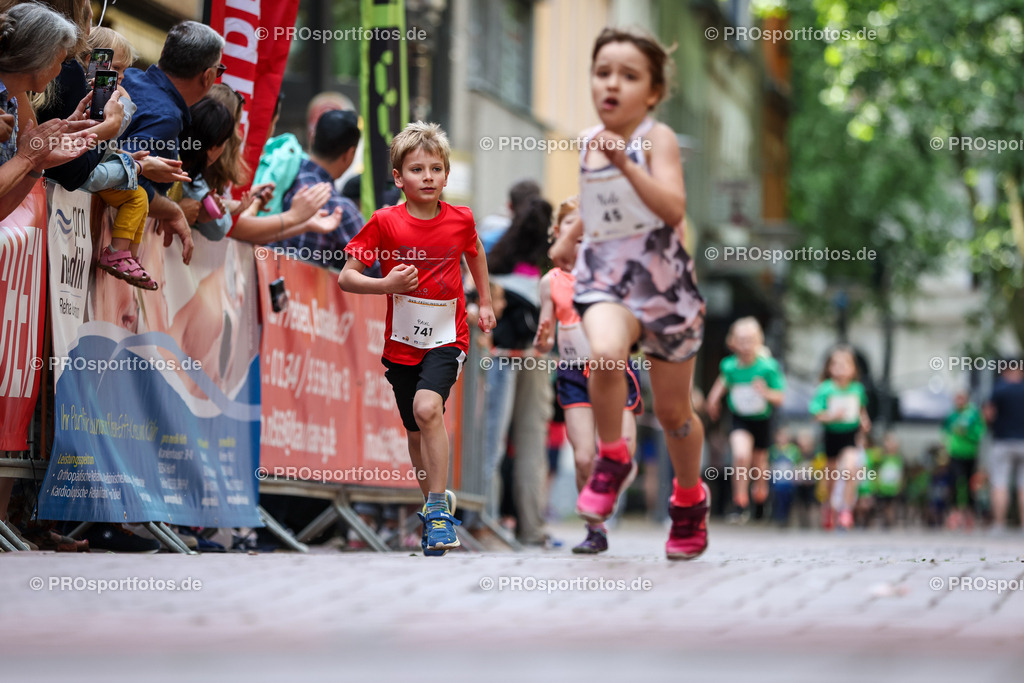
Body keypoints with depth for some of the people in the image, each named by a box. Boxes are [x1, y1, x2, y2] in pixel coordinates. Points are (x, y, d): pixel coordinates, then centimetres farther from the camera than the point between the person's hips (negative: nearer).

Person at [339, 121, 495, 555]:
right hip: (402, 342, 2)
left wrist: (484, 302, 26)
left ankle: (438, 509, -20)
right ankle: (434, 500, 36)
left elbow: (474, 252, 20)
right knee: (416, 433, 13)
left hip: (447, 337, -2)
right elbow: (346, 277, -7)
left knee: (427, 408, -26)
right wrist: (386, 284, -23)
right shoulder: (385, 222, -9)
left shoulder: (460, 220, -4)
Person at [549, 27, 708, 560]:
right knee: (605, 354, -32)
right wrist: (569, 237, 26)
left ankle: (689, 497, 37)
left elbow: (673, 209, -26)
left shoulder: (657, 138, -10)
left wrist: (626, 163, -34)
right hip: (605, 278, 3)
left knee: (672, 411, 9)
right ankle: (612, 459, -9)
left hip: (662, 280, -3)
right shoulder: (589, 142, 6)